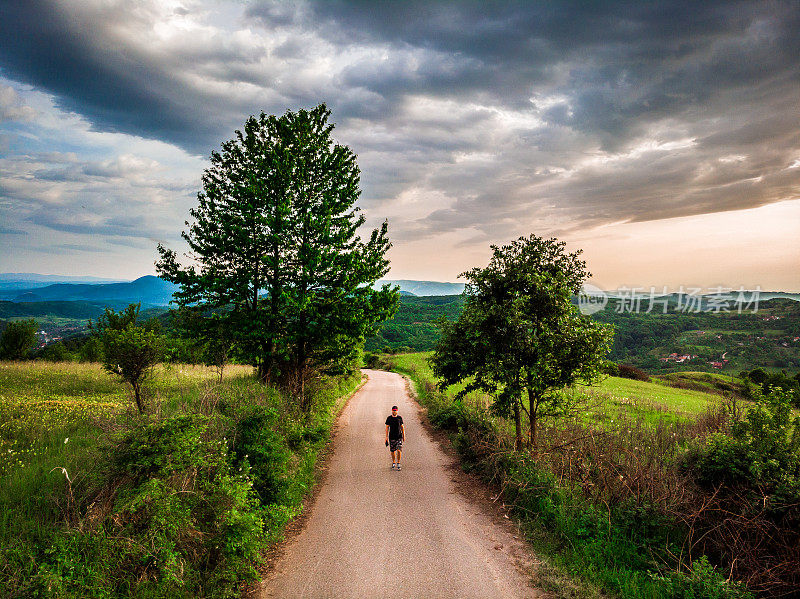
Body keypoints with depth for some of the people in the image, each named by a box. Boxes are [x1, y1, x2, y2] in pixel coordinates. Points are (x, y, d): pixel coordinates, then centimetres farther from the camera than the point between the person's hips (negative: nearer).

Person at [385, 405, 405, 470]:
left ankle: (398, 463, 1)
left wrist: (404, 436, 9)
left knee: (399, 450, -10)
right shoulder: (389, 418, 0)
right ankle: (393, 463, 24)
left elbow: (402, 427, 9)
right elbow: (387, 427, 3)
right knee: (393, 451, 7)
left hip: (399, 437, 0)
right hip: (392, 437, 0)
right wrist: (386, 437, -3)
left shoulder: (400, 418, 2)